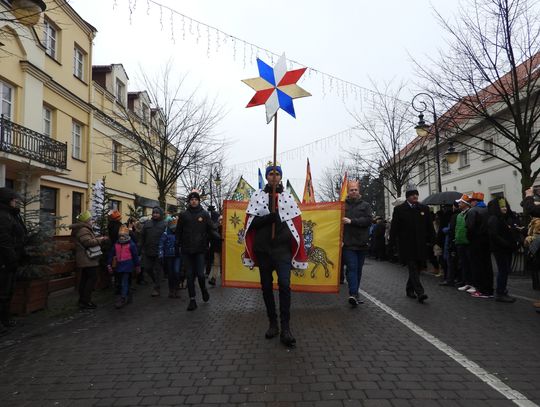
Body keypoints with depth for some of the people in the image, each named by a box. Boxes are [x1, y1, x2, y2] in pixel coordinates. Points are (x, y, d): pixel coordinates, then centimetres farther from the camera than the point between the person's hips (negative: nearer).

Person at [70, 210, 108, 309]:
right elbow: (88, 242, -26)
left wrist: (98, 239, 13)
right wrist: (100, 240, -17)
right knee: (92, 278, -10)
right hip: (88, 259, -11)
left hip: (85, 259, 11)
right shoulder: (83, 230, -16)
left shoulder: (84, 229, 19)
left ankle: (82, 300, 20)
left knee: (85, 279, 14)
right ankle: (85, 301, -8)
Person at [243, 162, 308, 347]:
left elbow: (296, 225, 4)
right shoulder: (257, 196, 5)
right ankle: (272, 323, 24)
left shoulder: (288, 197, 6)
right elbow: (251, 223, -1)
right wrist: (269, 218, -18)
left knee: (284, 284, -13)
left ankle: (285, 328, -6)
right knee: (266, 287, 9)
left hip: (282, 249, -1)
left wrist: (297, 251, -2)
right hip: (262, 249, 1)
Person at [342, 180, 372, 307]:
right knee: (352, 268, -12)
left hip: (362, 243, 3)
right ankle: (353, 294, -15)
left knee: (358, 270, 11)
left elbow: (368, 220, -7)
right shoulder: (343, 205, 6)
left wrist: (352, 221, -16)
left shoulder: (365, 205, 8)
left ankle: (354, 293, 23)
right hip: (348, 244, -2)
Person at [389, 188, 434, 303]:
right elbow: (394, 227, -1)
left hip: (421, 245, 4)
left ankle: (410, 289, 27)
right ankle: (420, 292, -13)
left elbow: (429, 226, 12)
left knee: (416, 268, 11)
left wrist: (431, 240, 6)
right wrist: (393, 242, -6)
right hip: (406, 245, -4)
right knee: (413, 268, -10)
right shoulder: (399, 209, -1)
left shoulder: (424, 208, 9)